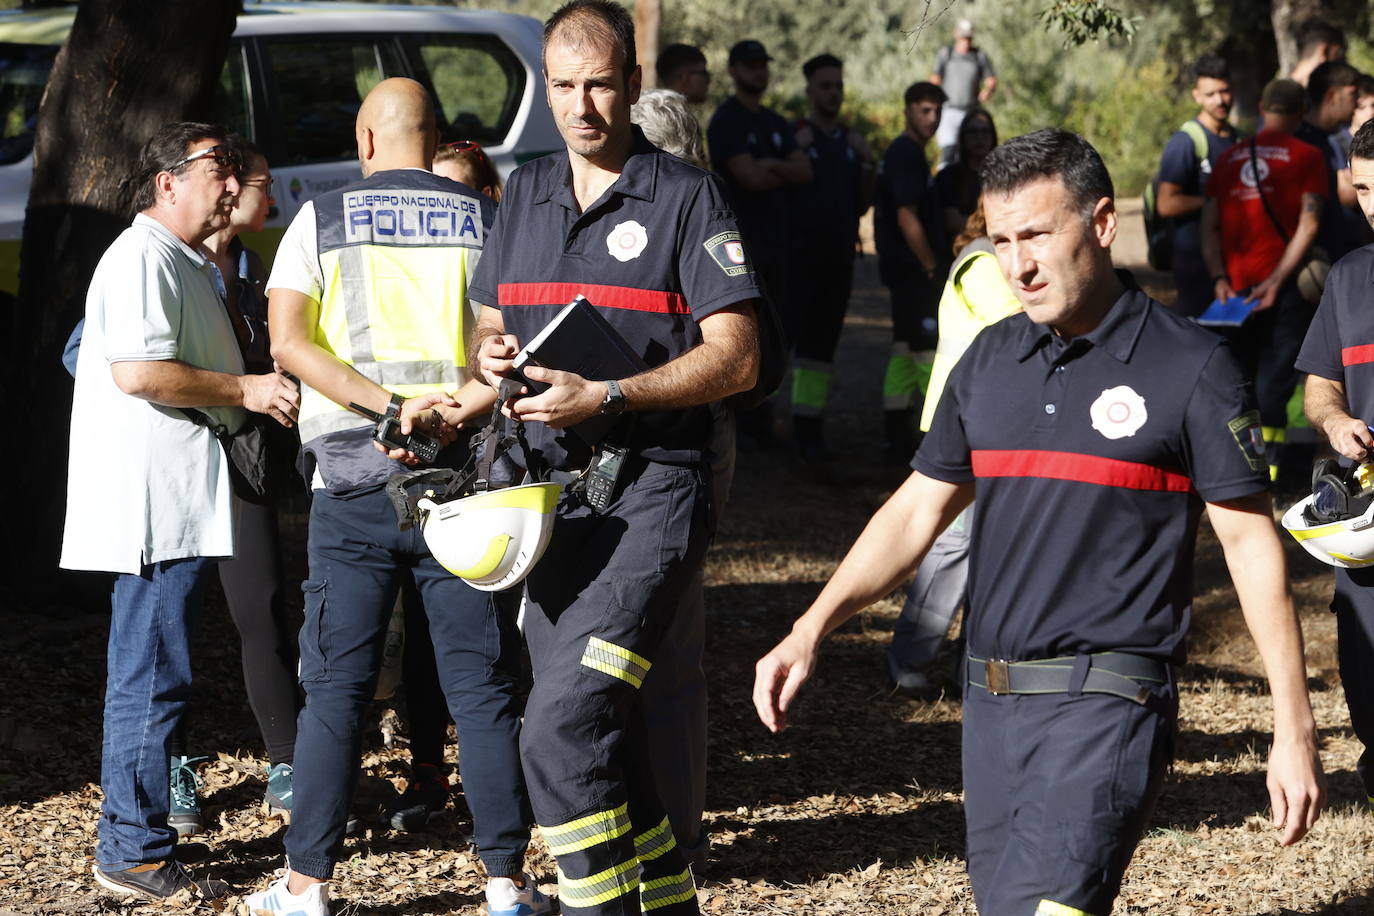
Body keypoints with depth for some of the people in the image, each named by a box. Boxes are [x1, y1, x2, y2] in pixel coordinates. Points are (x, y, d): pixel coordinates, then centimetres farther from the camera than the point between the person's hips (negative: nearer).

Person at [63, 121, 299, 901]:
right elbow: (138, 371, -22)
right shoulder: (143, 258, -11)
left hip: (176, 503, 11)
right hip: (154, 506, -11)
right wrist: (244, 390, -15)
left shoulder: (188, 264, 23)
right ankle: (135, 852, -5)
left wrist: (263, 393, 21)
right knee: (152, 678, -9)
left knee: (154, 676, 13)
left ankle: (136, 840, 19)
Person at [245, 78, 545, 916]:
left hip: (352, 483, 0)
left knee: (336, 687, 5)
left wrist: (390, 403, -15)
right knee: (481, 686, 5)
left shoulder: (322, 220, 4)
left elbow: (289, 340, -8)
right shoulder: (487, 222, 6)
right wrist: (453, 413, -8)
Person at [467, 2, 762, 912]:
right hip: (550, 488, 7)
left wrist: (605, 397, -19)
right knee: (606, 739, 12)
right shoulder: (525, 195, 15)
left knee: (563, 727, -21)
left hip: (651, 488, -7)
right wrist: (492, 356, -1)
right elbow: (491, 325, 24)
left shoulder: (690, 197, -3)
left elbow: (735, 358, -9)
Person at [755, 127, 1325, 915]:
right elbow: (919, 510, 17)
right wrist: (810, 632, 6)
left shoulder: (1191, 367, -5)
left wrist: (1295, 731, -6)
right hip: (992, 701, 7)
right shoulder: (989, 362, 12)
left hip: (1107, 701, -6)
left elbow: (1252, 545, -4)